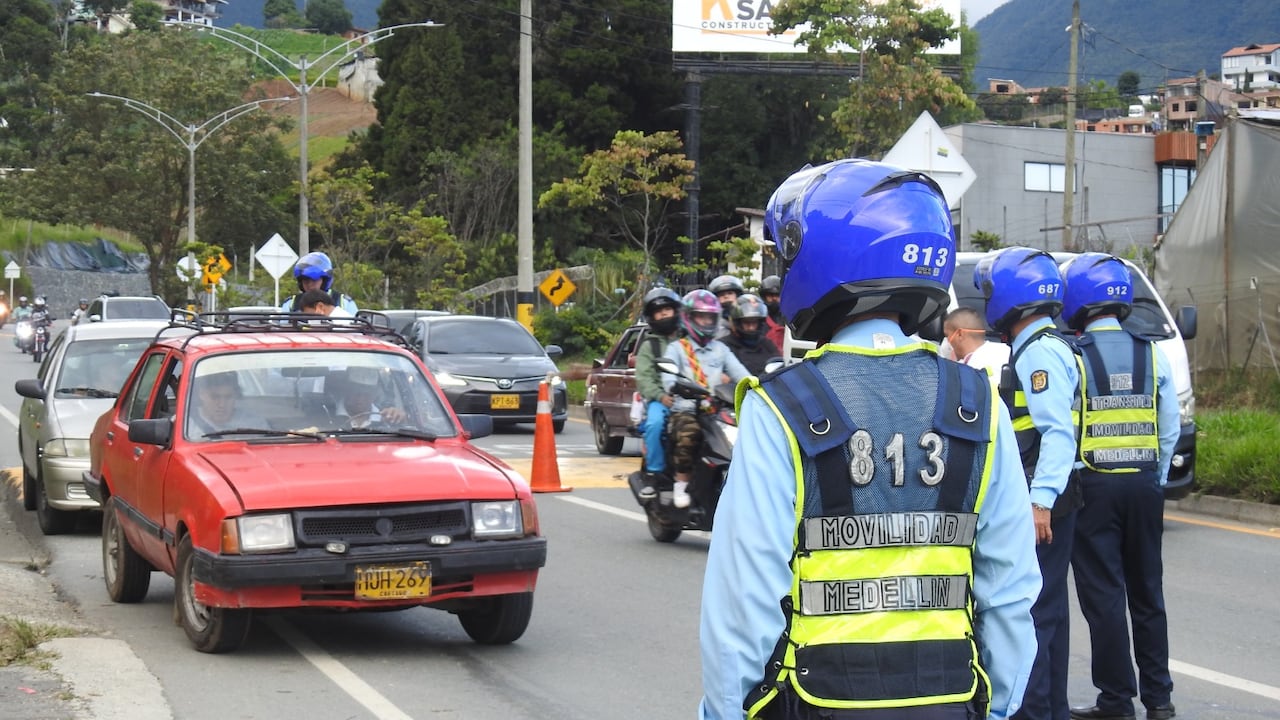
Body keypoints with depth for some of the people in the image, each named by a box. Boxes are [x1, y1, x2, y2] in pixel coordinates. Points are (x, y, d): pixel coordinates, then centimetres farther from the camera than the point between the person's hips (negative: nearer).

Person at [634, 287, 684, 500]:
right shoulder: (649, 345, 17)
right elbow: (643, 378, 4)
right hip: (660, 399, -1)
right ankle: (652, 474, -22)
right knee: (654, 423, -34)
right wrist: (660, 396, -14)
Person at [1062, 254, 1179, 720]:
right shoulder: (1152, 354, 4)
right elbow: (1170, 429, 6)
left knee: (1103, 594, 1)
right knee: (1147, 592, 13)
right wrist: (1155, 479, 14)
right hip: (1144, 485, 4)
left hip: (1094, 486, -4)